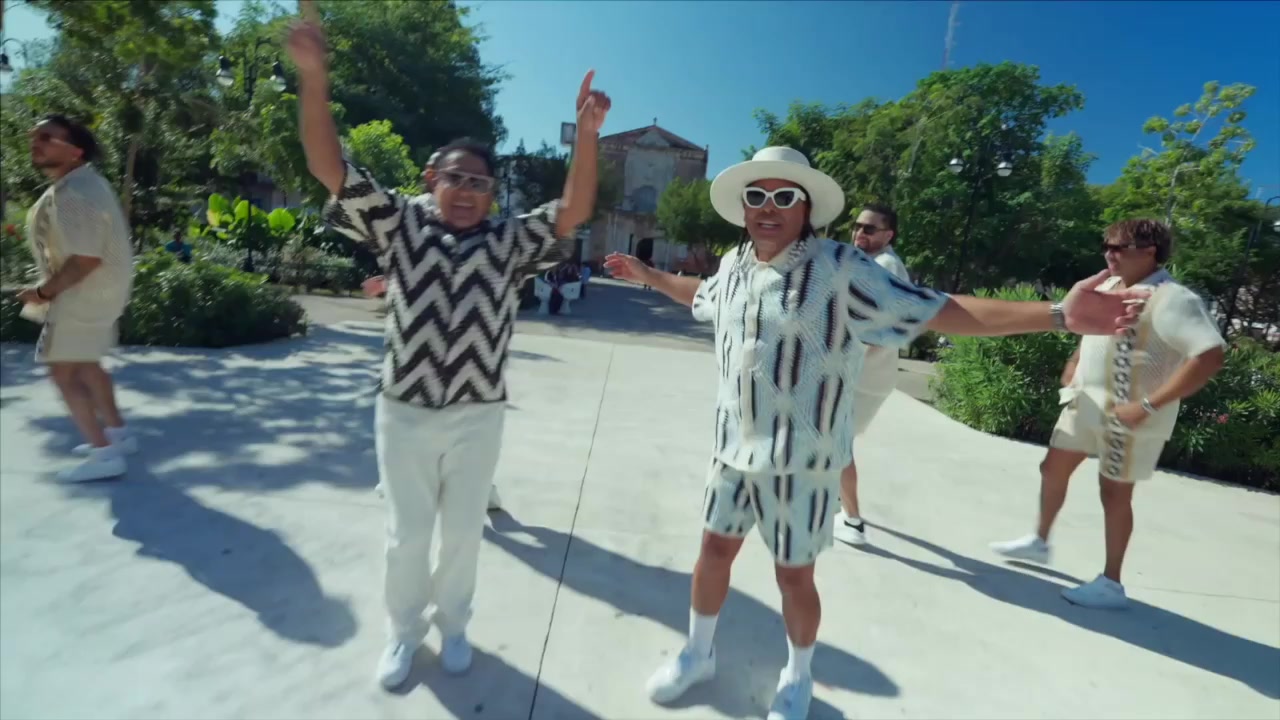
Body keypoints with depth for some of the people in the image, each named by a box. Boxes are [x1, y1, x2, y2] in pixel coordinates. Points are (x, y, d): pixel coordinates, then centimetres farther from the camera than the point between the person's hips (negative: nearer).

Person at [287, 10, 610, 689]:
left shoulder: (509, 240, -2)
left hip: (477, 418, 0)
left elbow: (573, 213, -11)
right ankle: (402, 632, 41)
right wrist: (313, 78, -18)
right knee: (406, 535, 16)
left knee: (463, 532, 17)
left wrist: (587, 135, -22)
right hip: (404, 414, 0)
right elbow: (332, 169, -7)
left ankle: (452, 624, 42)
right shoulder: (401, 223, -1)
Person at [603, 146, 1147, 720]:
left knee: (793, 576, 10)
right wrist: (646, 274, 38)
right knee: (714, 551, 18)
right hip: (734, 448, 6)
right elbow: (701, 294, 28)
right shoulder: (734, 265, 4)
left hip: (801, 457, -5)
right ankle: (698, 653, 44)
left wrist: (1058, 315, -28)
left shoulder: (840, 268, -16)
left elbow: (936, 310, -20)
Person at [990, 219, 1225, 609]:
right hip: (1086, 402, 8)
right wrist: (1074, 364, 10)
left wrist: (1149, 405, -30)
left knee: (1114, 492, 3)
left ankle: (1111, 584, 19)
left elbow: (1210, 356, -28)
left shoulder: (1172, 300, -20)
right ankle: (1039, 541, 36)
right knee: (1053, 469, 15)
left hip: (1127, 416, -8)